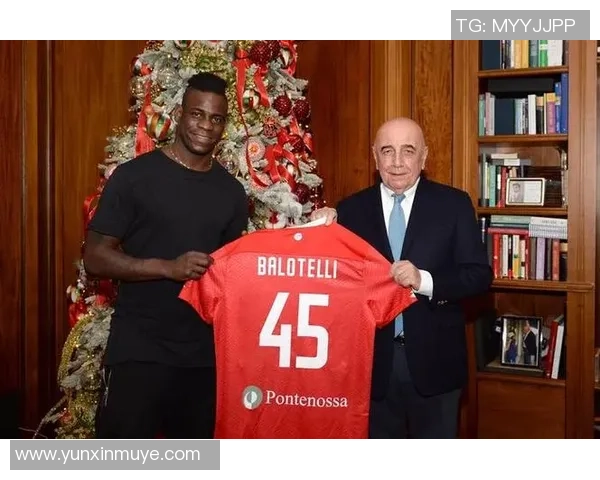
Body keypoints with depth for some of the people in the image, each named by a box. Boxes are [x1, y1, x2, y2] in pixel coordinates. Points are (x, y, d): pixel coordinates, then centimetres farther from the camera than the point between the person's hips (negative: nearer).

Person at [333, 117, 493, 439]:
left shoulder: (453, 204, -3)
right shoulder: (351, 209, 1)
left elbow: (479, 275, -7)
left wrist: (424, 280, -23)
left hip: (434, 360, -1)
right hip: (373, 359, 1)